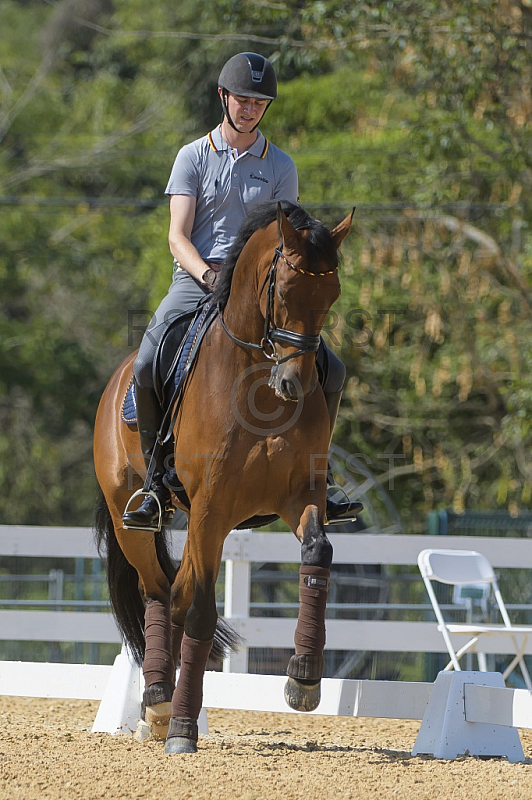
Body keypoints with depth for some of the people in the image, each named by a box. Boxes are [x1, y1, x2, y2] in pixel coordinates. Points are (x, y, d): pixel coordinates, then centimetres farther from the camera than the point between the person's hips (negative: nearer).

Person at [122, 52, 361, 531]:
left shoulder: (280, 167, 12)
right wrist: (207, 274, -22)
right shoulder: (194, 157, 7)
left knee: (330, 370, -17)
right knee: (147, 367, -28)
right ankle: (159, 485, -16)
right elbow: (178, 235, -2)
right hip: (195, 280, -2)